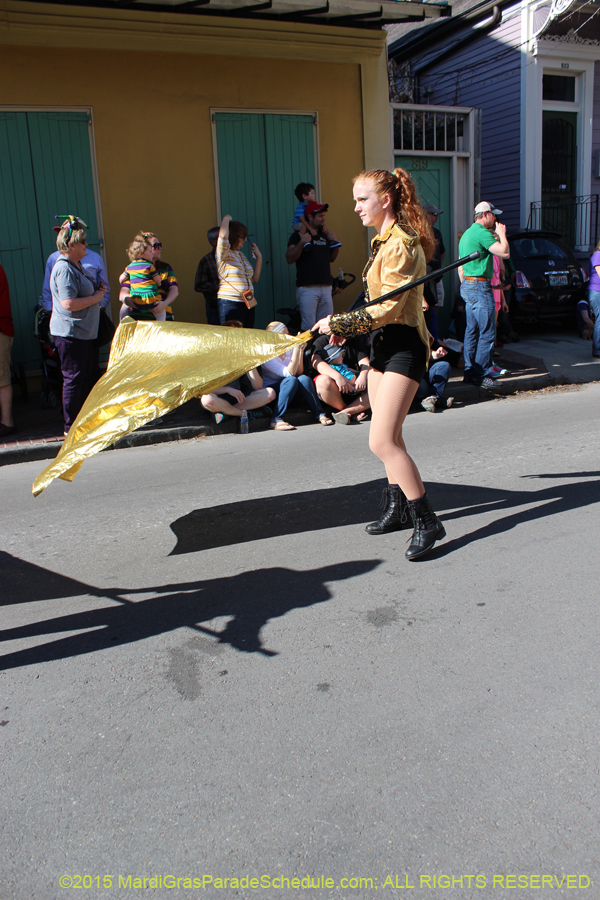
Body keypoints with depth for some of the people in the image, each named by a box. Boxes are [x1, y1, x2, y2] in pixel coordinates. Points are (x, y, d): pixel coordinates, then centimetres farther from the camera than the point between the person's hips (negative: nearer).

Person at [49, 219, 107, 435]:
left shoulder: (76, 265, 16)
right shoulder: (64, 269, -17)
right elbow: (69, 303, -26)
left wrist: (98, 290, 9)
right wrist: (95, 298, -14)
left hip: (83, 331, 10)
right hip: (69, 332, -10)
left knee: (85, 376, 14)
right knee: (73, 378, -5)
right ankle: (71, 428, 4)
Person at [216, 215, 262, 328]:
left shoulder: (241, 255, 21)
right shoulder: (224, 254, -4)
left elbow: (254, 279, 24)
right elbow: (223, 236, -26)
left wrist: (259, 257, 17)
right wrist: (226, 219, -7)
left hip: (248, 305, 8)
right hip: (230, 305, -8)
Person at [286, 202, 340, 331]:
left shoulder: (324, 235, 19)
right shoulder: (299, 235, 0)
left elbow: (331, 259, 25)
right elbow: (290, 258, -11)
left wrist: (336, 245, 8)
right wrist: (302, 243, -22)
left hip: (326, 287, 6)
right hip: (307, 287, -6)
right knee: (308, 327, -11)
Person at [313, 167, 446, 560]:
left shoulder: (401, 244, -16)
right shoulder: (384, 240, 15)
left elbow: (388, 308, -21)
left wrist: (339, 323, -17)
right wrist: (348, 328, 13)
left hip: (403, 345, -10)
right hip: (384, 343, 10)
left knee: (382, 441, -16)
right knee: (388, 438, 15)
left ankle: (428, 523, -7)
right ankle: (397, 509, 29)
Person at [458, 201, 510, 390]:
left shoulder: (466, 234, 18)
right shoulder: (483, 233, -13)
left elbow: (460, 267, 22)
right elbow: (505, 253, -16)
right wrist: (501, 234, -1)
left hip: (467, 286, 10)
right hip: (480, 286, -10)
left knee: (472, 330, 12)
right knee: (487, 333, -9)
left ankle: (470, 371, 15)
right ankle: (481, 375, -9)